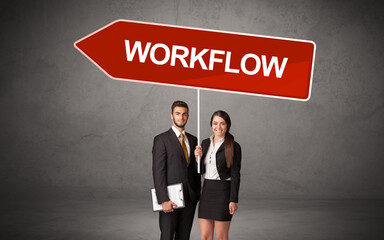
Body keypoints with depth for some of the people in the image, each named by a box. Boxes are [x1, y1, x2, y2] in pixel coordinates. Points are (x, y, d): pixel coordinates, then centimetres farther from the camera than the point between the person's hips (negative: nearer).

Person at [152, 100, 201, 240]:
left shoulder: (193, 140, 13)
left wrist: (197, 194, 1)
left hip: (190, 197, 5)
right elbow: (158, 172, -11)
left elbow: (195, 170, 15)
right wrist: (164, 200, -17)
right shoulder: (161, 140, -5)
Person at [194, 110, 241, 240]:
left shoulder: (233, 147, -7)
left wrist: (233, 200, -13)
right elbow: (201, 171, 14)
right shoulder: (205, 143, 9)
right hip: (206, 191, 5)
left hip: (223, 192, -5)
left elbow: (235, 175, -9)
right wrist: (198, 157, -5)